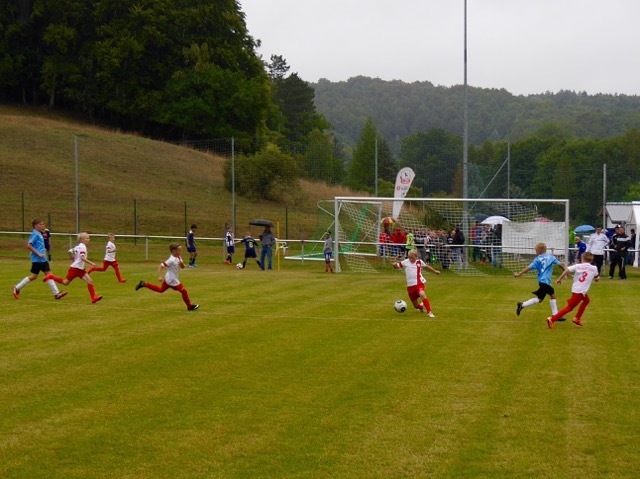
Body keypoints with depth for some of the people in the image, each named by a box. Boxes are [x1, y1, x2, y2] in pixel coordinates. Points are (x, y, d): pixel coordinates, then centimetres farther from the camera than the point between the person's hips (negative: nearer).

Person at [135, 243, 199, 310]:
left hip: (168, 279, 10)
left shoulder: (179, 258, 1)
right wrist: (160, 277, -33)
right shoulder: (171, 260, -25)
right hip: (172, 280, -10)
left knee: (161, 289, 25)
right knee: (183, 291, -2)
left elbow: (183, 267, 6)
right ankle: (190, 306, 11)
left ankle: (144, 284, 24)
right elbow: (161, 266, -26)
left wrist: (181, 263, -17)